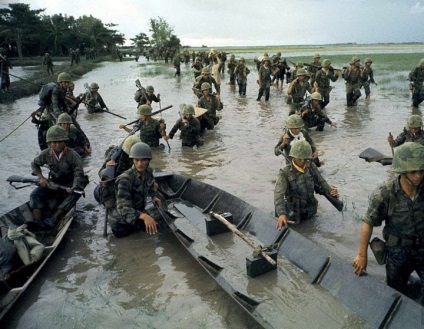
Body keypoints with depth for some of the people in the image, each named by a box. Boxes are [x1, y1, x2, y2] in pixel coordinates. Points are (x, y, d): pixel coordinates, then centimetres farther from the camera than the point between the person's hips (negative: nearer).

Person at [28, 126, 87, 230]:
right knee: (35, 194, -18)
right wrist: (41, 177, -4)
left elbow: (78, 173, -21)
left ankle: (54, 219, -42)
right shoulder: (46, 154, -5)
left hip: (69, 184, -3)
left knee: (76, 193, -34)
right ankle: (37, 222, -32)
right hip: (53, 183, 4)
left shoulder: (72, 155, -16)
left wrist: (74, 188, -38)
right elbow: (34, 164, 14)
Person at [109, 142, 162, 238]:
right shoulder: (125, 179, -30)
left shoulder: (148, 172, -9)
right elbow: (123, 208, -38)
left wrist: (154, 196, -6)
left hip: (140, 211, 7)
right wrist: (143, 216, -54)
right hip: (121, 222, -6)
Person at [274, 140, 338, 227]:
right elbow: (278, 194, -32)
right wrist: (281, 213, -48)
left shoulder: (311, 167, -7)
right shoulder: (285, 173, -22)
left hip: (310, 212, 5)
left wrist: (331, 191, -18)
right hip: (294, 214, -4)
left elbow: (321, 182, 4)